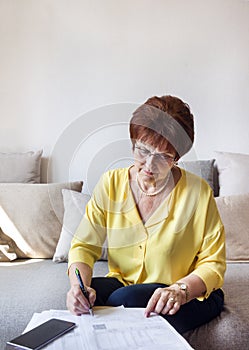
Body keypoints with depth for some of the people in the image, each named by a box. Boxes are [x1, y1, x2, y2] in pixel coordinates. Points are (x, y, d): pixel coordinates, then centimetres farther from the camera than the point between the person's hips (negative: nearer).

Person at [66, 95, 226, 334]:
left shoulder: (197, 192, -13)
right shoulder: (111, 184, -4)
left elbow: (213, 264, -8)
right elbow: (84, 245, -5)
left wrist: (179, 290, -27)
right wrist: (78, 285, -25)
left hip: (189, 295, -2)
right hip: (122, 283, 3)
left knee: (128, 297, -32)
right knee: (83, 298, -28)